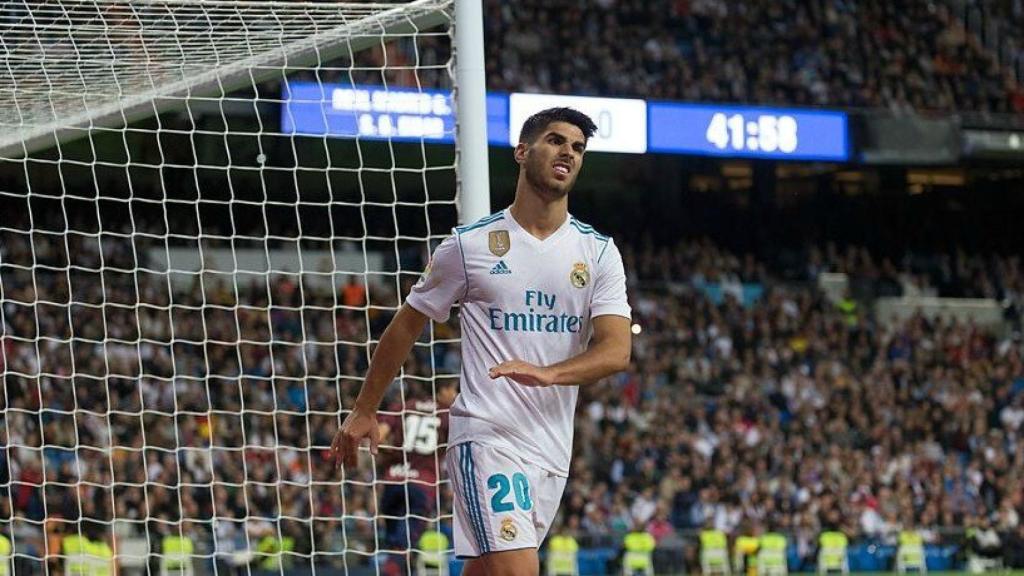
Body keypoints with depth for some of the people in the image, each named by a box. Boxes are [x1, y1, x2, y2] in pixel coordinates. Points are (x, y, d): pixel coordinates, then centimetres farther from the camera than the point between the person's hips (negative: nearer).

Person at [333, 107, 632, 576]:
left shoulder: (599, 252, 6)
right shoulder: (468, 244, 1)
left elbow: (617, 350, -6)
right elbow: (407, 326, 11)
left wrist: (548, 373, -25)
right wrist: (364, 411, 13)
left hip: (552, 447, 4)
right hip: (486, 434, -4)